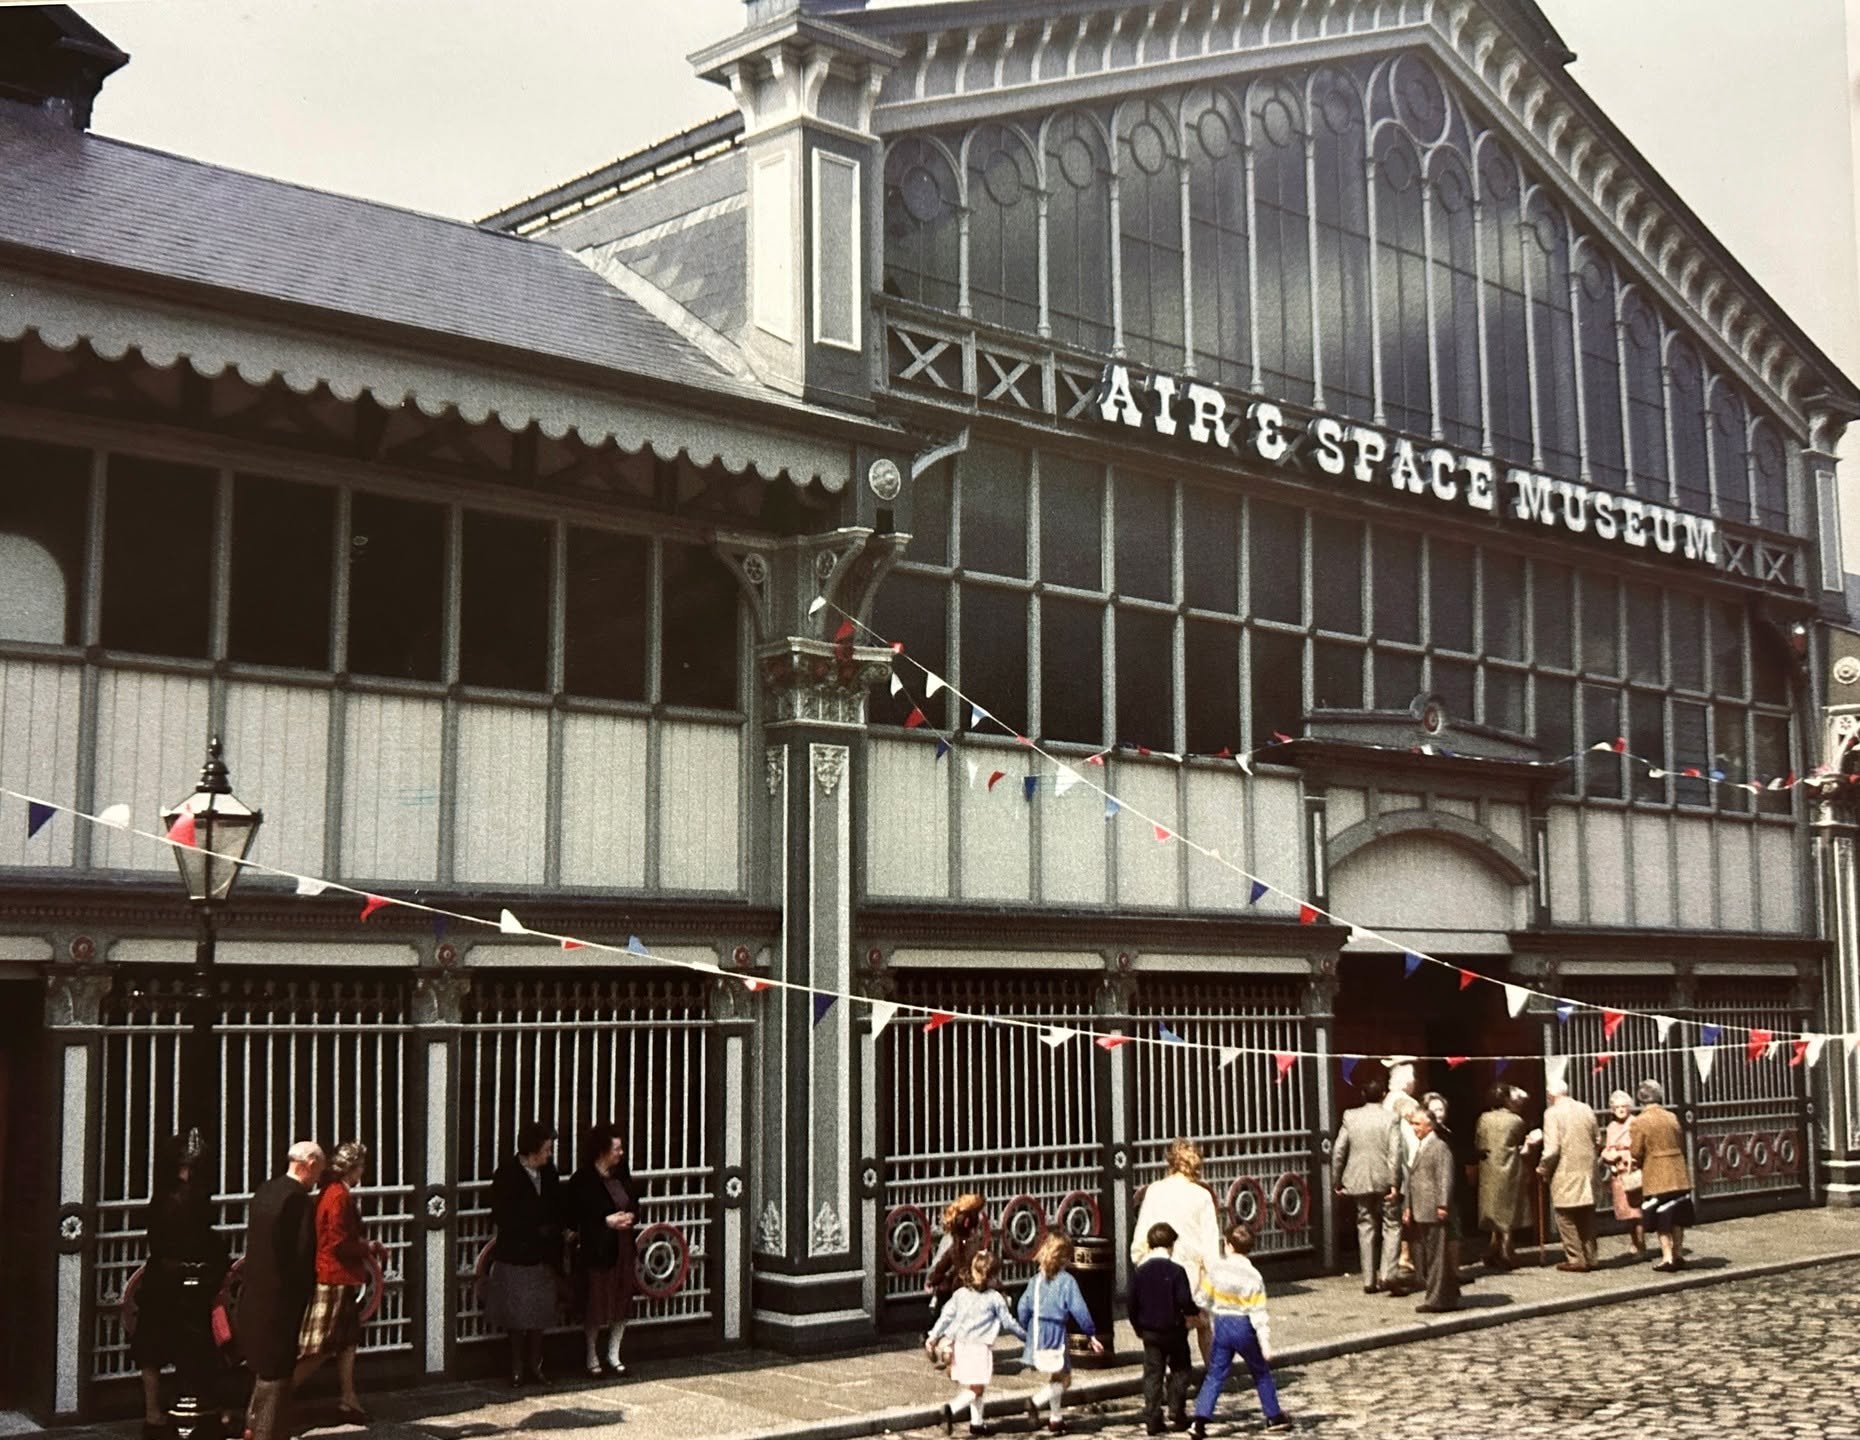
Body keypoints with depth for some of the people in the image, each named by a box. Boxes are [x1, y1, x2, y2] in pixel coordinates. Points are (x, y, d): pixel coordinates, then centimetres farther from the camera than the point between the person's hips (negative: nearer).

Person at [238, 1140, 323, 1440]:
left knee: (264, 1362, 20)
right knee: (277, 1367, 2)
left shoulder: (264, 1191, 6)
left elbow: (255, 1243, 12)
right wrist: (306, 1292, -5)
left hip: (255, 1293, 8)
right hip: (282, 1296, -8)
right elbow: (303, 1255, -19)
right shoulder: (299, 1200, -19)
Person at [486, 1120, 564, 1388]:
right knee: (517, 1318, 5)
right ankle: (518, 1369, 15)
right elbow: (502, 1218, -14)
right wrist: (538, 1231, -16)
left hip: (542, 1256, 5)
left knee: (539, 1317, 9)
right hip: (515, 1257, -5)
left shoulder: (549, 1172, 2)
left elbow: (556, 1211, 8)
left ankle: (534, 1368, 18)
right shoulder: (507, 1175, -13)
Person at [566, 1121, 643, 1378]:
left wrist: (631, 1217, -6)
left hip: (623, 1248, 6)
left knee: (622, 1304, 10)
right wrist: (606, 1221, -20)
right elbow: (574, 1219, -15)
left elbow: (635, 1205, 17)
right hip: (596, 1250, -6)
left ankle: (613, 1356, 24)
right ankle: (592, 1359, 19)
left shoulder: (622, 1176, 6)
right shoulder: (582, 1181, -13)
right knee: (595, 1307, 3)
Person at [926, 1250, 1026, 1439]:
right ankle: (952, 1409, -23)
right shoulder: (995, 1298, -4)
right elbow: (1008, 1322, 1)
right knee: (977, 1388, -2)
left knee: (974, 1387, 18)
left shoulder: (960, 1294, 7)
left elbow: (946, 1316, 0)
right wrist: (1026, 1337, 15)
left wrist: (933, 1336, 0)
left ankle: (976, 1423, 21)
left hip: (960, 1345, 6)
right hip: (980, 1347, -6)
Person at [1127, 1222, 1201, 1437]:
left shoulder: (1139, 1272, 0)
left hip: (1149, 1332, 3)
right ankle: (1177, 1415, 10)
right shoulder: (1176, 1271, -13)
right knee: (1179, 1371, 13)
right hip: (1173, 1329, -3)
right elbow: (1185, 1301, -16)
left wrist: (1138, 1327, 17)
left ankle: (1152, 1420, 4)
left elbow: (1133, 1304, 3)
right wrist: (1196, 1312, 6)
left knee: (1152, 1375, 8)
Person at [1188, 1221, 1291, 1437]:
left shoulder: (1214, 1266, -8)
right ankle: (1274, 1417, 27)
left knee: (1215, 1374, 4)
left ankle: (1201, 1417, -9)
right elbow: (1259, 1313, -12)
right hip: (1244, 1328, -1)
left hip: (1222, 1324, 1)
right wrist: (1265, 1342, -9)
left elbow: (1204, 1297, 0)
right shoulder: (1253, 1276, -12)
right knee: (1261, 1372, 17)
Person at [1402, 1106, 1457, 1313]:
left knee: (1436, 1256, -4)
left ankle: (1437, 1300, 1)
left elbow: (1445, 1178, -16)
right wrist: (1408, 1207, 18)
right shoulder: (1419, 1147, 19)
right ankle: (1448, 1296, 22)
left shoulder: (1439, 1147, -9)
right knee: (1422, 1256, 12)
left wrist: (1442, 1205, -21)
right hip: (1419, 1213, 10)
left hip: (1433, 1213, -10)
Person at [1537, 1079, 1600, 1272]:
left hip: (1565, 1174, -6)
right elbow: (1597, 1142, 11)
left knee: (1566, 1218, 3)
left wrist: (1543, 1169, -2)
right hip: (1587, 1172, 6)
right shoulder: (1586, 1109, 7)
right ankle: (1589, 1258, 18)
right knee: (1587, 1217, 14)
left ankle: (1576, 1260, 1)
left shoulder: (1552, 1113, -11)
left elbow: (1552, 1149, -16)